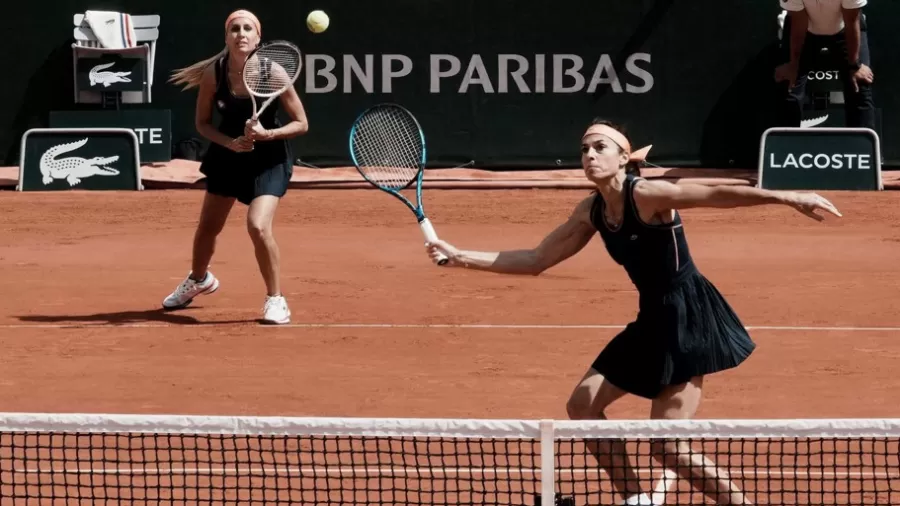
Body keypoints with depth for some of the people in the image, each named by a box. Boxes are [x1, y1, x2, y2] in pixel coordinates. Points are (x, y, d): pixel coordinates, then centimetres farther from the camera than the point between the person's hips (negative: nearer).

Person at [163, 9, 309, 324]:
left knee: (258, 226, -24)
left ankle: (275, 299, -4)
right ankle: (198, 280, 48)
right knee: (207, 226, 15)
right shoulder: (214, 74, -15)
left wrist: (266, 134, -30)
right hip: (227, 155, 4)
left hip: (269, 159, -3)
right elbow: (202, 123, -3)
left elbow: (301, 124, -14)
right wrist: (230, 142, -21)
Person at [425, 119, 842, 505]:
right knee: (582, 405, 10)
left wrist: (788, 198, -39)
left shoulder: (645, 195, -19)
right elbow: (536, 260, 10)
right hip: (653, 319, 9)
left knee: (668, 448, -11)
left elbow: (718, 195, -28)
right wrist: (460, 257, 4)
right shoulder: (592, 212, 5)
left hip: (689, 318, -9)